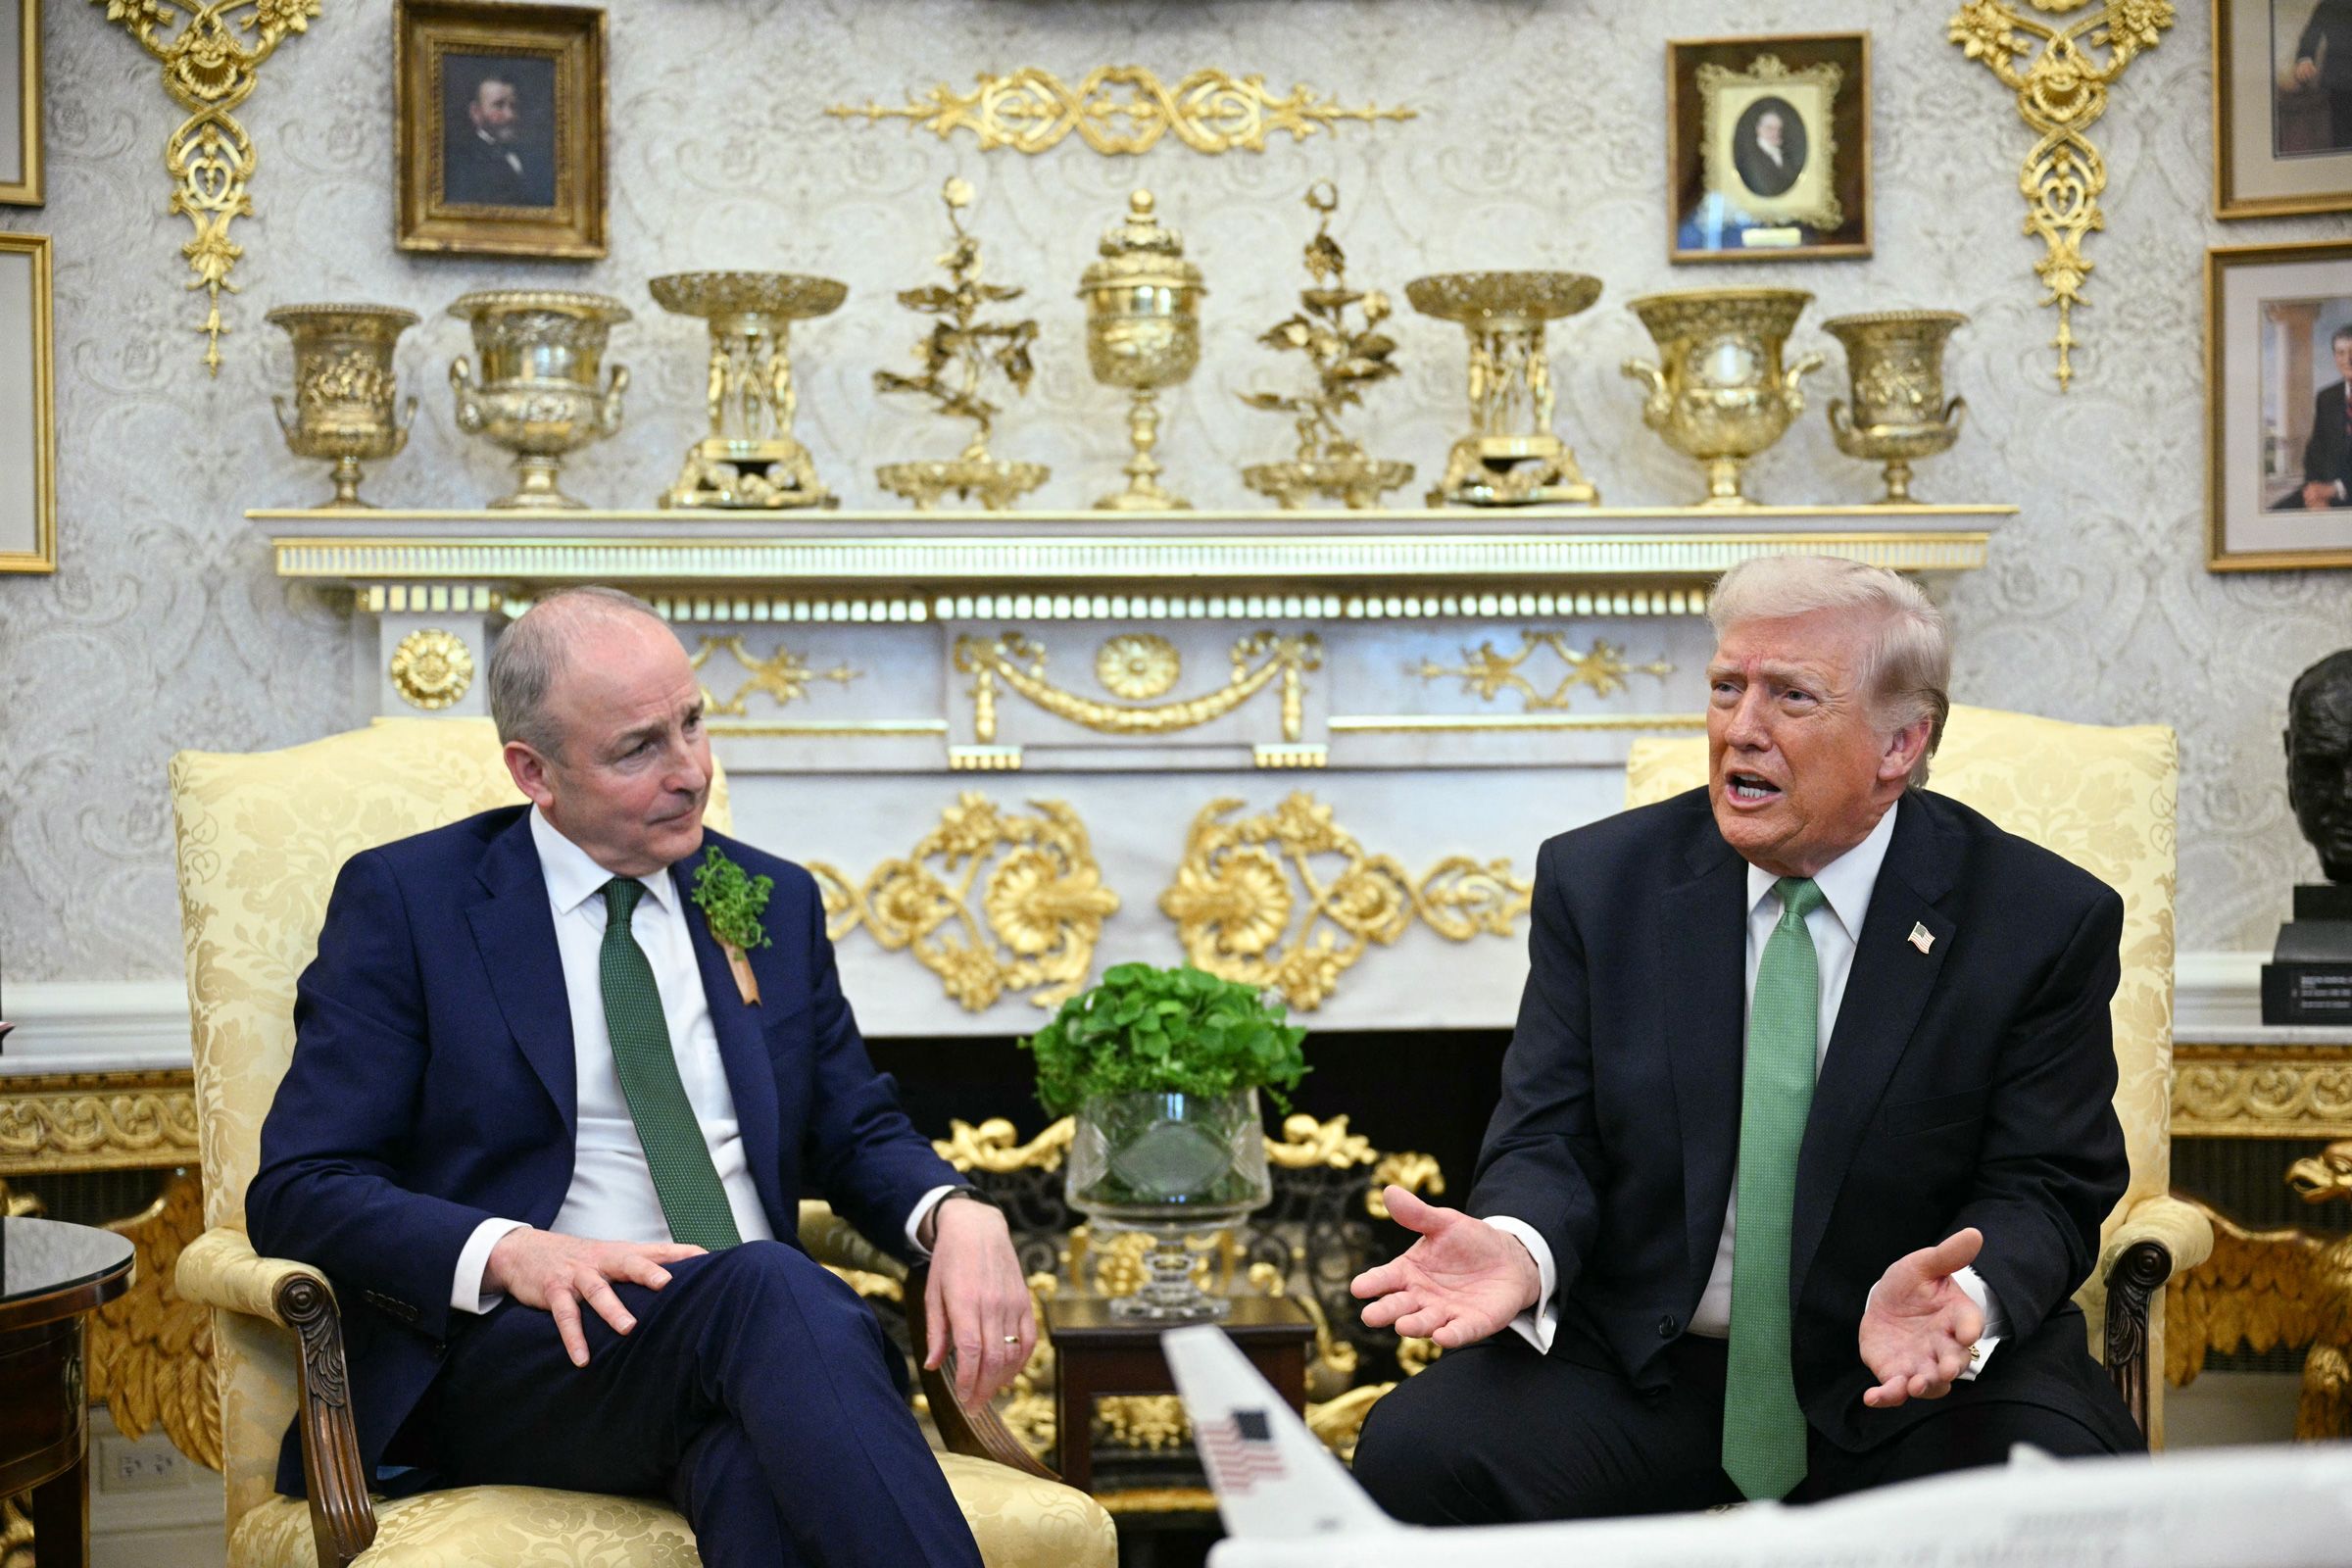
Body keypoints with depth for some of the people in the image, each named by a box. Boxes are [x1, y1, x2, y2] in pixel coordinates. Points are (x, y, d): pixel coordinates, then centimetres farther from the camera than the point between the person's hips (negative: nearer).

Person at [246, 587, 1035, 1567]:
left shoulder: (774, 902, 18)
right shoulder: (407, 899, 5)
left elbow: (857, 1136, 23)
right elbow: (298, 1191, 0)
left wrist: (957, 1215, -3)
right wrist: (511, 1253, -19)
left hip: (757, 1336, 3)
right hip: (517, 1346, -3)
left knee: (756, 1459, -38)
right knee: (770, 1290, -37)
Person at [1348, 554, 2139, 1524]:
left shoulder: (2048, 922, -3)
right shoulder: (1597, 881, 3)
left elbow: (2043, 1188, -4)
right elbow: (1550, 1139, 1)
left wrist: (1956, 1295, -27)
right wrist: (1518, 1246, -23)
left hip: (1915, 1377, -2)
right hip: (1638, 1367, 2)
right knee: (1413, 1455, -24)